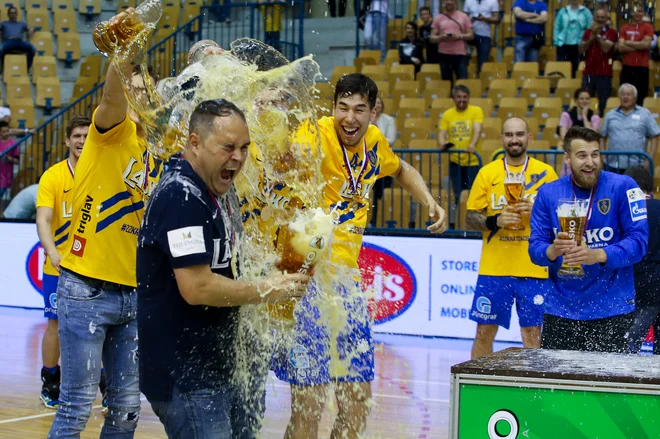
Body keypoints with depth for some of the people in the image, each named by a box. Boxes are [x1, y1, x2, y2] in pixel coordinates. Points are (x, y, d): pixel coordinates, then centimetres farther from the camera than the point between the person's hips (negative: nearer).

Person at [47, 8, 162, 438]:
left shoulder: (160, 156, 13)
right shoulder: (114, 129, -4)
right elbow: (112, 95, -27)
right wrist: (122, 54, -46)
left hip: (133, 292, 6)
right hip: (87, 287, -6)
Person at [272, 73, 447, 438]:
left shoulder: (374, 142, 7)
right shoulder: (317, 136, -14)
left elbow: (400, 169, 30)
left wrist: (430, 202, 16)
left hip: (348, 277, 7)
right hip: (309, 279, -7)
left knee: (358, 402, 11)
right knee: (309, 406, -8)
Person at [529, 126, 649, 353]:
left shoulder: (622, 187, -5)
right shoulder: (548, 193, 4)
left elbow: (638, 240, -10)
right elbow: (535, 247, 1)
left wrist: (598, 255, -26)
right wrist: (552, 251, -22)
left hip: (612, 309, -2)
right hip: (561, 307, 2)